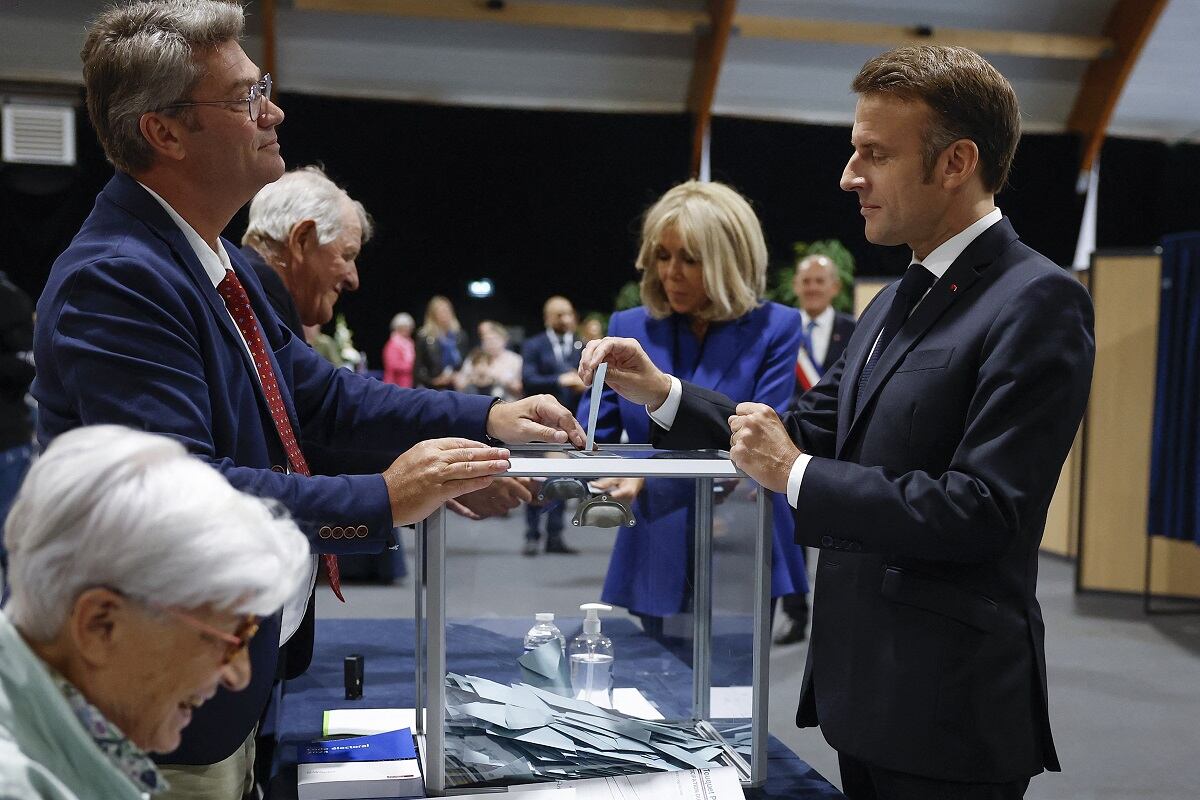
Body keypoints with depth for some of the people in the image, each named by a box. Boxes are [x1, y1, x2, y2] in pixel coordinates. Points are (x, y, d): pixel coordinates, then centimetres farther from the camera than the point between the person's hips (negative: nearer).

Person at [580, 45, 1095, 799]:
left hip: (948, 713, -8)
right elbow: (812, 431, 13)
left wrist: (795, 474, -18)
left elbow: (982, 509, -23)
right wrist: (661, 391, 3)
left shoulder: (1036, 301, -16)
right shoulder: (898, 300, 13)